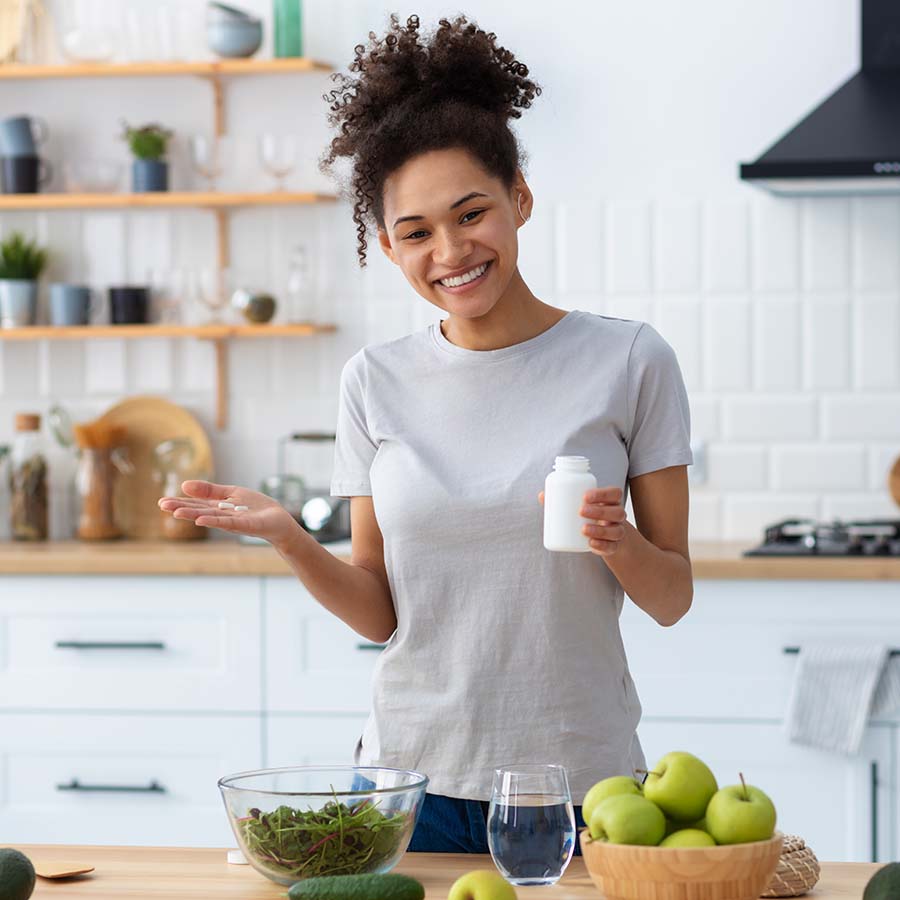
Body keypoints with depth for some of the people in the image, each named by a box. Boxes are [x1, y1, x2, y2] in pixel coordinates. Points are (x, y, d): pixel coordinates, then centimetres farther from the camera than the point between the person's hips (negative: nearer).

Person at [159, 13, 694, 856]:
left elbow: (673, 598, 0)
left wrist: (620, 544, -20)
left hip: (580, 785, -2)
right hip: (413, 780, 2)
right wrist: (288, 537, -13)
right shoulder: (376, 382, 2)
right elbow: (380, 614, 3)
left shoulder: (627, 361, -5)